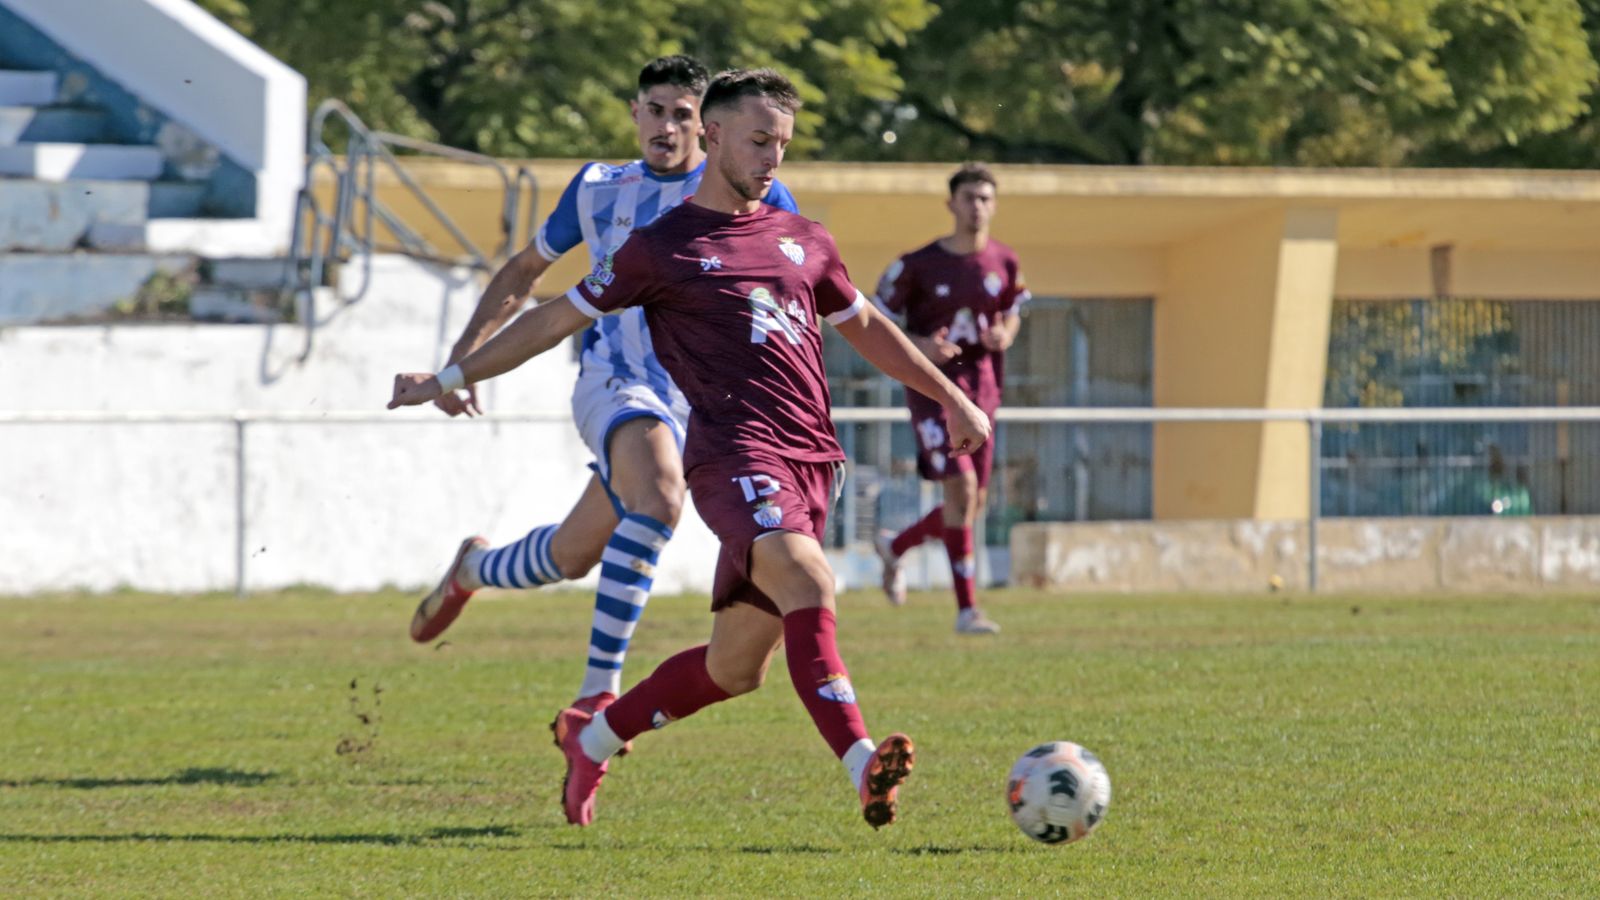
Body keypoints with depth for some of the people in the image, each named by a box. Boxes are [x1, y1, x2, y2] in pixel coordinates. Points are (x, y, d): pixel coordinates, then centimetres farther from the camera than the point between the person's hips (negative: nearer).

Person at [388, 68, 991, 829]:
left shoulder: (804, 242, 20)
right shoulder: (663, 247, 5)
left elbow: (865, 328, 34)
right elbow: (558, 318, 12)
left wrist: (951, 399, 33)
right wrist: (450, 378, 13)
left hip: (810, 461, 6)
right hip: (734, 449, -6)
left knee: (736, 666, 6)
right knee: (807, 580, -32)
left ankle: (592, 739, 29)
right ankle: (863, 767, -46)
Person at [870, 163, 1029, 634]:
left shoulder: (1004, 263, 4)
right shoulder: (917, 265, -8)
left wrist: (1005, 336, -6)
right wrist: (920, 345, -20)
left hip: (980, 390, 5)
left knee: (973, 505, 8)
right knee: (961, 485, -20)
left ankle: (895, 546, 38)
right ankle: (967, 608, -16)